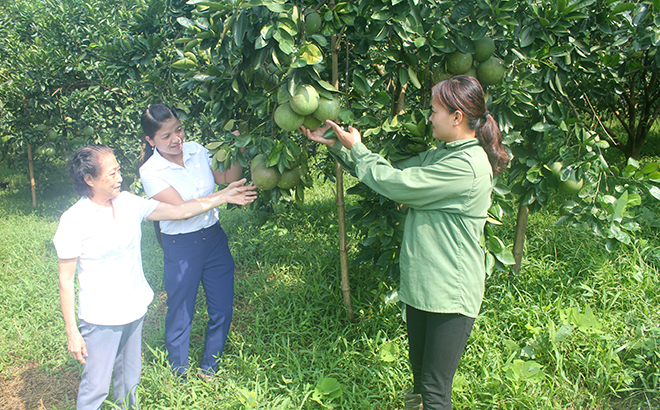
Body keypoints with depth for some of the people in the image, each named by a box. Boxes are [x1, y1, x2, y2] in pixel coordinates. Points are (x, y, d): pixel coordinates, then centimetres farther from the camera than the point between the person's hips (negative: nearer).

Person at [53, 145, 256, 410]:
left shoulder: (128, 203, -2)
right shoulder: (74, 221, -17)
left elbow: (179, 211, 3)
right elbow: (66, 281, -12)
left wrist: (223, 197, 1)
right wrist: (72, 332, -11)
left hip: (135, 310, 5)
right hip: (101, 319, -5)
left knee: (129, 380, 20)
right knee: (95, 388, 7)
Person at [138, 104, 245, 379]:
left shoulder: (195, 150, 1)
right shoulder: (151, 172, -15)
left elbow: (226, 179, 8)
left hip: (214, 237, 5)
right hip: (181, 248, -5)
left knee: (222, 310, 11)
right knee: (180, 317, 8)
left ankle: (209, 369, 35)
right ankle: (180, 378, 32)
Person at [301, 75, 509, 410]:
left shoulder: (466, 165, -21)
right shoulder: (442, 155, 10)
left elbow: (397, 183, -19)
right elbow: (394, 171, 12)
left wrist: (356, 149, -5)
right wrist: (334, 144, 9)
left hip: (450, 294, -9)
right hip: (421, 284, 9)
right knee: (419, 370, 25)